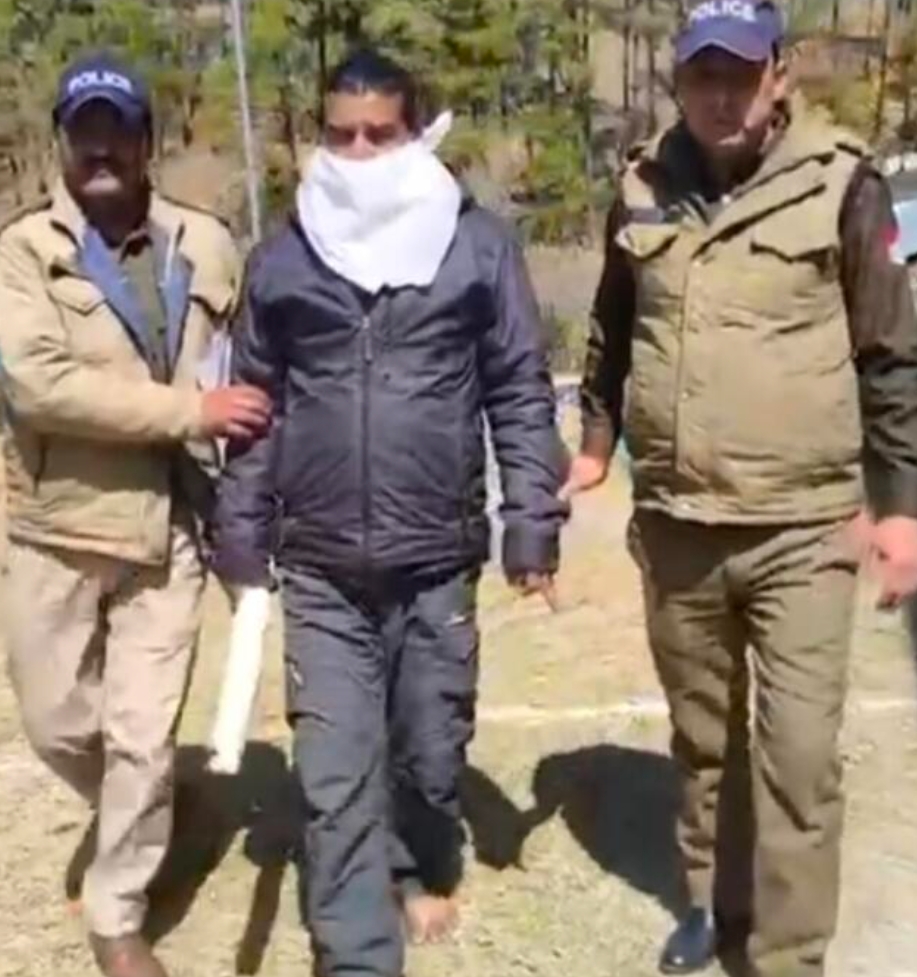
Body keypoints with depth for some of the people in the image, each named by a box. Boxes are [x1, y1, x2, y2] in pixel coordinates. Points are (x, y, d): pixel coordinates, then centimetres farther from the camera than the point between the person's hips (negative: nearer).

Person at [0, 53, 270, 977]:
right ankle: (139, 816, 45)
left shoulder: (206, 245, 1)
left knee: (143, 737, 4)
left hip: (169, 530, 1)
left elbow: (249, 373, 10)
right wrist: (189, 411, -23)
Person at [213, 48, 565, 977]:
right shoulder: (281, 259, 4)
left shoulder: (478, 245, -1)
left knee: (431, 754, 17)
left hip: (438, 561, 0)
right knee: (336, 781, 1)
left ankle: (423, 871, 46)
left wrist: (531, 522, -4)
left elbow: (521, 393, 1)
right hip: (320, 570, 1)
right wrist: (241, 535, 6)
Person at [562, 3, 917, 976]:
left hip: (802, 527, -3)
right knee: (701, 732, 18)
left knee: (797, 749, -2)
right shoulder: (643, 187, 4)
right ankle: (714, 899, 39)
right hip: (672, 521, 4)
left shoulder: (839, 184, -7)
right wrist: (596, 445, 12)